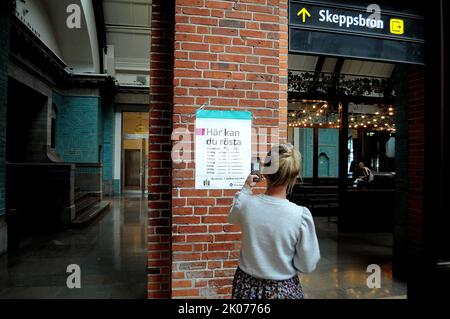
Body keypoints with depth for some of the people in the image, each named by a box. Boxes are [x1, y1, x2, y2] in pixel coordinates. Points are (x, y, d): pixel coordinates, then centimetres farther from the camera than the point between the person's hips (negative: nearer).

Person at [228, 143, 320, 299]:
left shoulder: (245, 204, -18)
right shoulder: (301, 215, -23)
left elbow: (232, 218, 8)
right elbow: (307, 265, -13)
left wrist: (246, 188, 13)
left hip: (247, 285, 2)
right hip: (284, 289, -1)